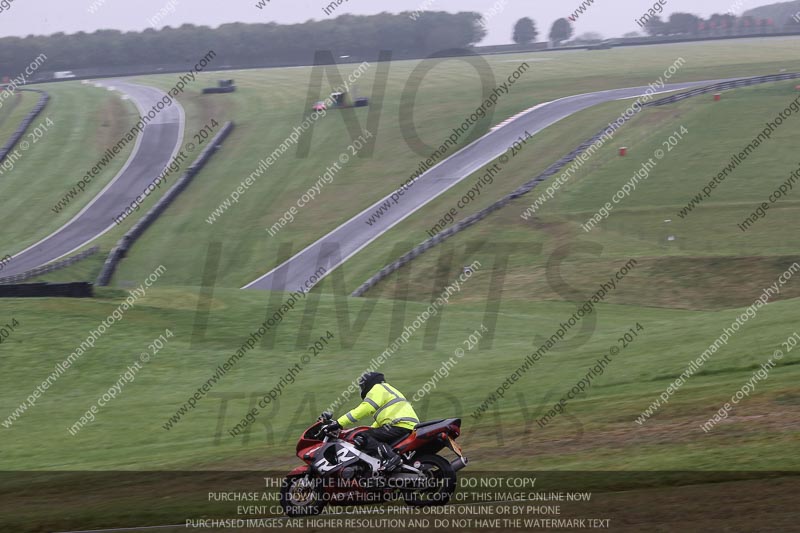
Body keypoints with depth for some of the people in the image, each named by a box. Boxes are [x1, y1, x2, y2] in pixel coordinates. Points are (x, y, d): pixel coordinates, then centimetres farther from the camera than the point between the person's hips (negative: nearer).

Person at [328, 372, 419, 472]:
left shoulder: (378, 389, 3)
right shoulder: (390, 390, 34)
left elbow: (364, 409, -9)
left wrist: (340, 423, -9)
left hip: (400, 426, -10)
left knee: (361, 438, -17)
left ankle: (391, 457, -36)